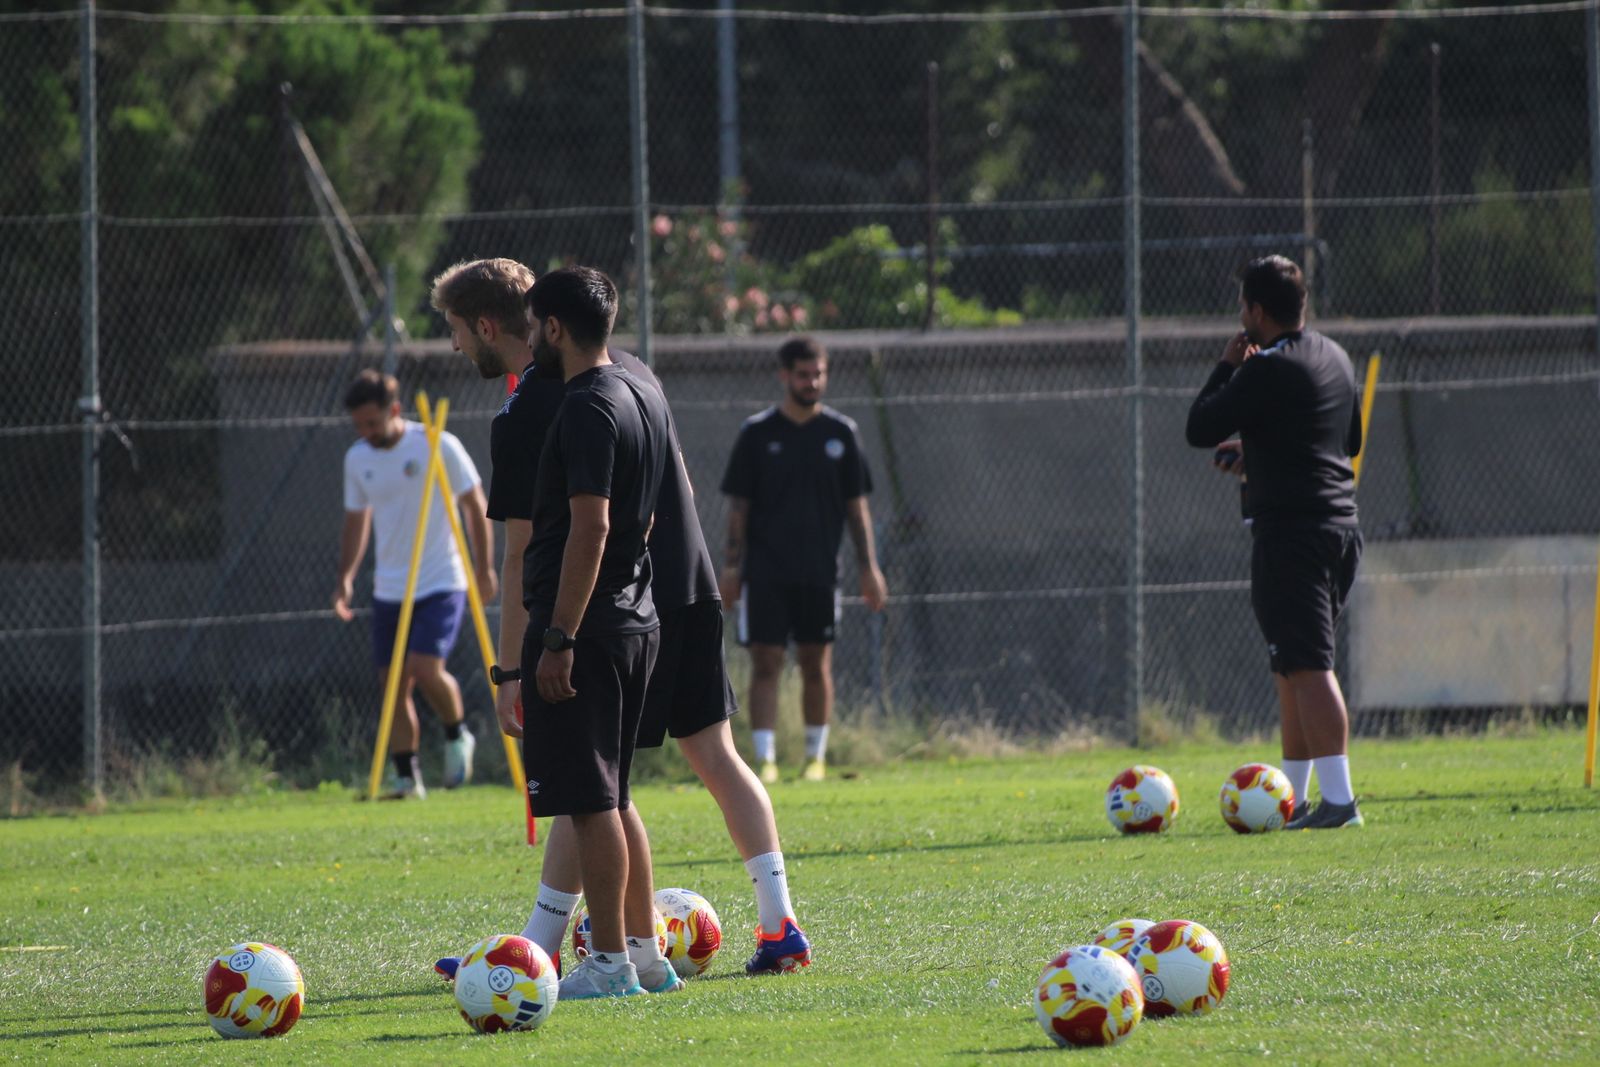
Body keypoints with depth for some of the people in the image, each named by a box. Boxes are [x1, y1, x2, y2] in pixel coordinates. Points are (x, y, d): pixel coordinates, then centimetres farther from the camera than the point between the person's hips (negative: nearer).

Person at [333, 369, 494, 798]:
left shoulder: (439, 447, -10)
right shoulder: (356, 459, 4)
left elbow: (474, 505, -1)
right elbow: (356, 521, 16)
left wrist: (484, 567, -2)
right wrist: (346, 578, 4)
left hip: (441, 584, -5)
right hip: (389, 591, 5)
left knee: (426, 668, -20)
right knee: (393, 683, 0)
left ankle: (458, 736, 6)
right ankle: (407, 777, 7)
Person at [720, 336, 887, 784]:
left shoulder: (841, 432, 5)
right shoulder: (757, 433, 1)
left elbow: (856, 505, 9)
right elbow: (739, 505, 3)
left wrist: (869, 567, 3)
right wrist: (731, 566, -3)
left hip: (819, 572, 1)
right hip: (765, 573, -1)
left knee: (817, 665, 5)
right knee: (765, 664, -6)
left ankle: (816, 757, 15)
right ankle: (765, 759, -6)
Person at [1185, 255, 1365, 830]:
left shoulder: (1267, 370, -14)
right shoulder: (1335, 358, 14)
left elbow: (1201, 430, -11)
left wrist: (1227, 367, 2)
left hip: (1290, 533, -9)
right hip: (1341, 527, 9)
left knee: (1307, 667, -12)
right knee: (1295, 668, 16)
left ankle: (1338, 798, -19)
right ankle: (1293, 798, 19)